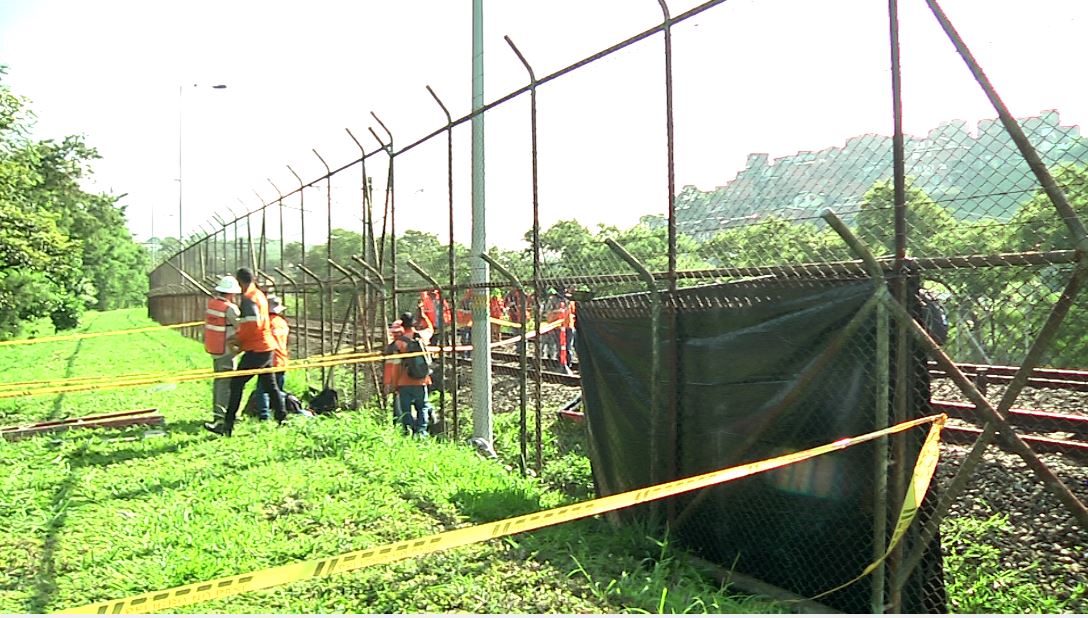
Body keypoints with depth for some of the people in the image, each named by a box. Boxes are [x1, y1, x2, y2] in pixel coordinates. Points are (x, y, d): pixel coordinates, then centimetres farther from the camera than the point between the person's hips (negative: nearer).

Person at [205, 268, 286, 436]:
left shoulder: (248, 298, -14)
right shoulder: (259, 294, 14)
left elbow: (252, 325, -23)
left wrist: (237, 339, -11)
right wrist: (238, 335, 18)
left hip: (256, 350, -9)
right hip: (266, 348, 9)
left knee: (236, 384, -3)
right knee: (270, 385, 14)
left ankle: (227, 426, -1)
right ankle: (282, 419, 17)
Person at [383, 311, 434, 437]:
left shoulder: (397, 342, -8)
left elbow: (392, 364, -10)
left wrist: (389, 383, -5)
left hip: (404, 383, -2)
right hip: (421, 381, 2)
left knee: (405, 410, 7)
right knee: (422, 407, 14)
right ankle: (421, 431, 2)